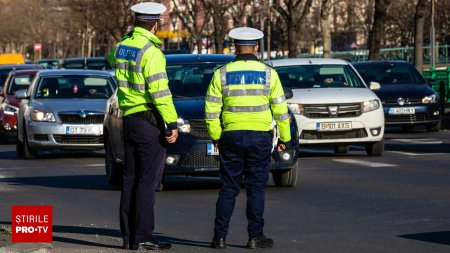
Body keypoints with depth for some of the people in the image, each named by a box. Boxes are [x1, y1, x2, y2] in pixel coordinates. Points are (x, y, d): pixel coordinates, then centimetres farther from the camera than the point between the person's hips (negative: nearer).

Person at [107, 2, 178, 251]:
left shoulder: (122, 46, 9)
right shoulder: (151, 51, -16)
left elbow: (111, 58, 34)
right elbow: (159, 91, -20)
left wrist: (131, 37, 46)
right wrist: (172, 123, -17)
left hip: (129, 119, 8)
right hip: (149, 121, -8)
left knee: (131, 179, 12)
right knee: (147, 181, -6)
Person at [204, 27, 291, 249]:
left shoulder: (222, 74, 1)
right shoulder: (268, 73, 0)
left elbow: (211, 110, 1)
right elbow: (280, 109, 2)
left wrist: (215, 137, 11)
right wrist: (284, 138, 11)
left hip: (231, 137, 1)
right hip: (259, 137, -1)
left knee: (228, 188, 7)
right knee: (256, 188, 4)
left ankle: (220, 236, 5)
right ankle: (255, 237, 3)